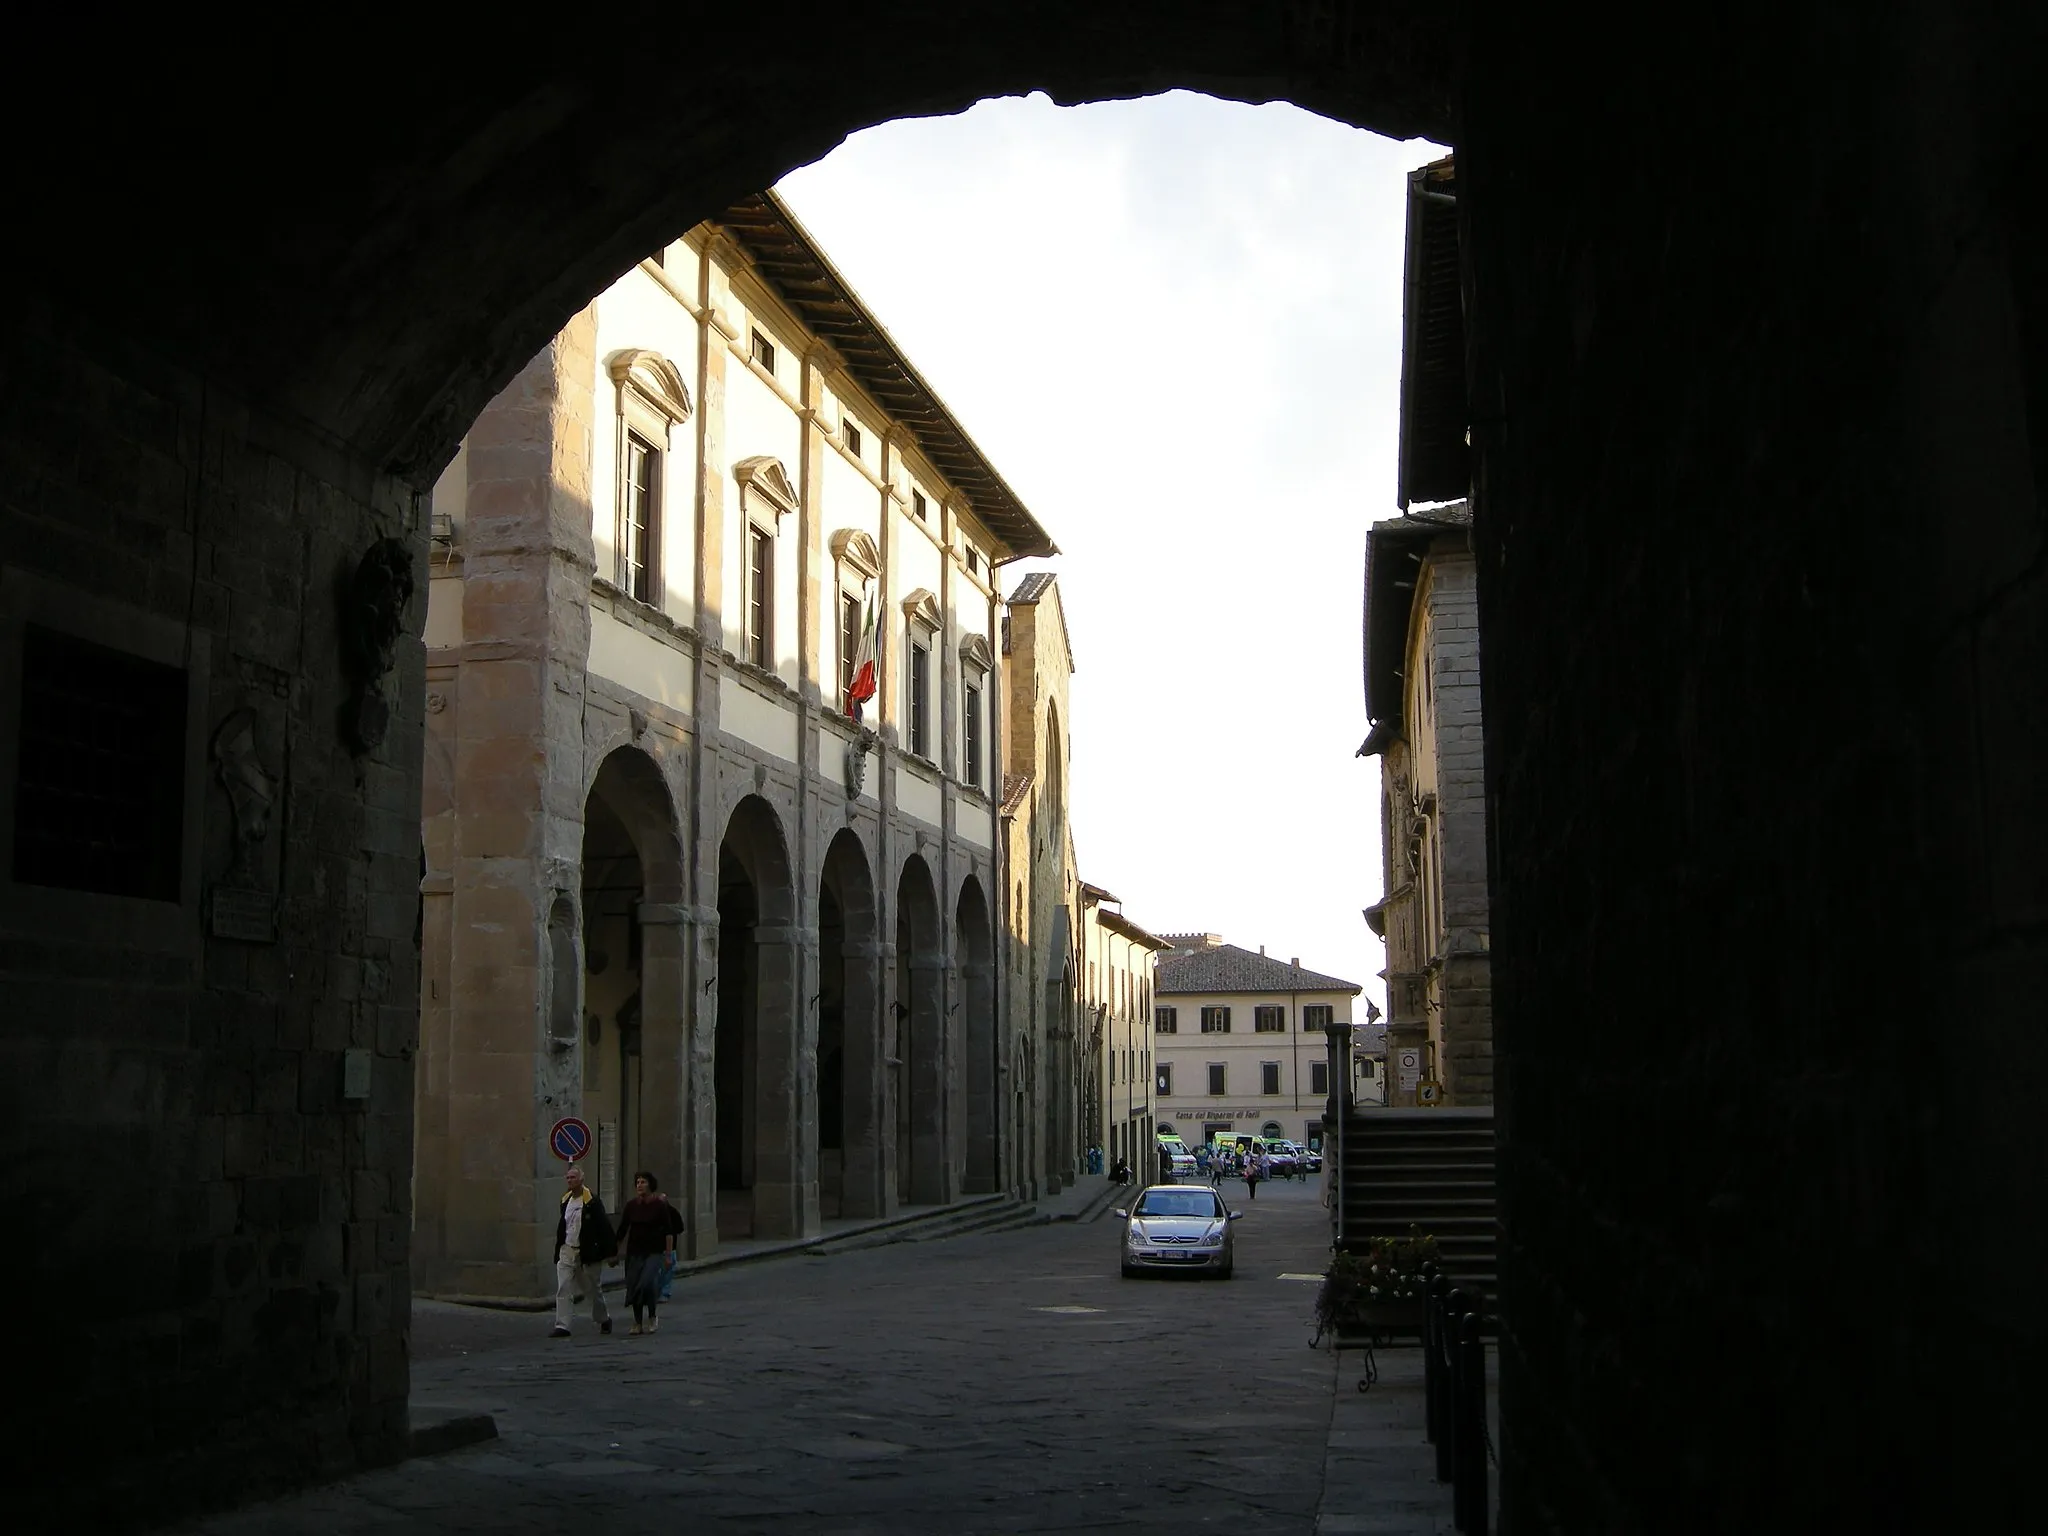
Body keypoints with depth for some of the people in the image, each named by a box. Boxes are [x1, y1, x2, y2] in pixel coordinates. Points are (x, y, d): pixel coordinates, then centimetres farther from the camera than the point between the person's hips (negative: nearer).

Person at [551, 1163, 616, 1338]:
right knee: (563, 1289, -7)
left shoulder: (592, 1200, -12)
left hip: (587, 1252, -5)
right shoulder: (566, 1199, 8)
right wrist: (558, 1250, 15)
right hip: (567, 1251, 5)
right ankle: (561, 1326, -9)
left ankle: (604, 1320, 30)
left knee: (595, 1290, 10)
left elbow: (604, 1226, -14)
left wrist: (610, 1252, -16)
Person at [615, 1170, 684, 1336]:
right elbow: (622, 1230, 7)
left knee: (648, 1283, -18)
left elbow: (668, 1231, -3)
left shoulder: (660, 1205, -5)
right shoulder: (631, 1205, 3)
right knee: (633, 1286, 3)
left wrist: (668, 1254, -6)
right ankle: (638, 1323, 14)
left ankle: (653, 1316, 3)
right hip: (635, 1252, 4)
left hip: (654, 1252, -4)